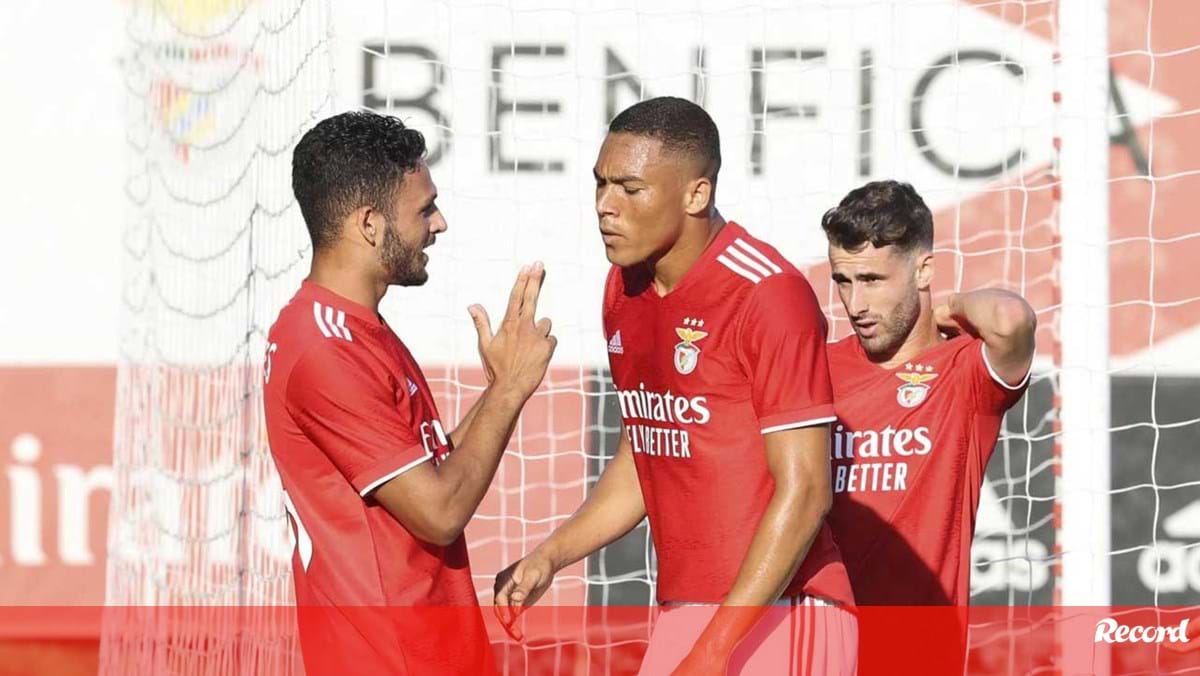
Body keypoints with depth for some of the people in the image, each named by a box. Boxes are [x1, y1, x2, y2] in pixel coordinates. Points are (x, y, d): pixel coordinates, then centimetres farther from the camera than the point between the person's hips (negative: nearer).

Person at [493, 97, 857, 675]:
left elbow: (803, 491, -17)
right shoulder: (624, 289, 11)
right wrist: (549, 557, 9)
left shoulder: (768, 296, -14)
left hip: (777, 620, -7)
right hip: (680, 615, 7)